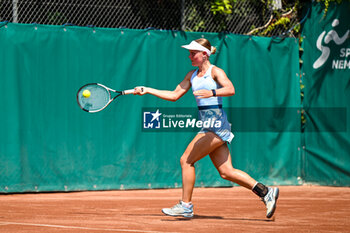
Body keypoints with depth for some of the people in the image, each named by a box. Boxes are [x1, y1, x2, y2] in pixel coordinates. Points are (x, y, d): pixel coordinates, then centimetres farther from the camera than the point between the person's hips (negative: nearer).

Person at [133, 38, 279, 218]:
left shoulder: (215, 72, -5)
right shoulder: (192, 75, 17)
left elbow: (230, 90, -22)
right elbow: (174, 95, 19)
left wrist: (212, 92, -38)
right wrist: (147, 90, 15)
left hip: (217, 123, -8)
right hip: (206, 125, 8)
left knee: (186, 160, -9)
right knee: (226, 172, 4)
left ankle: (186, 206, -1)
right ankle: (266, 192, 8)